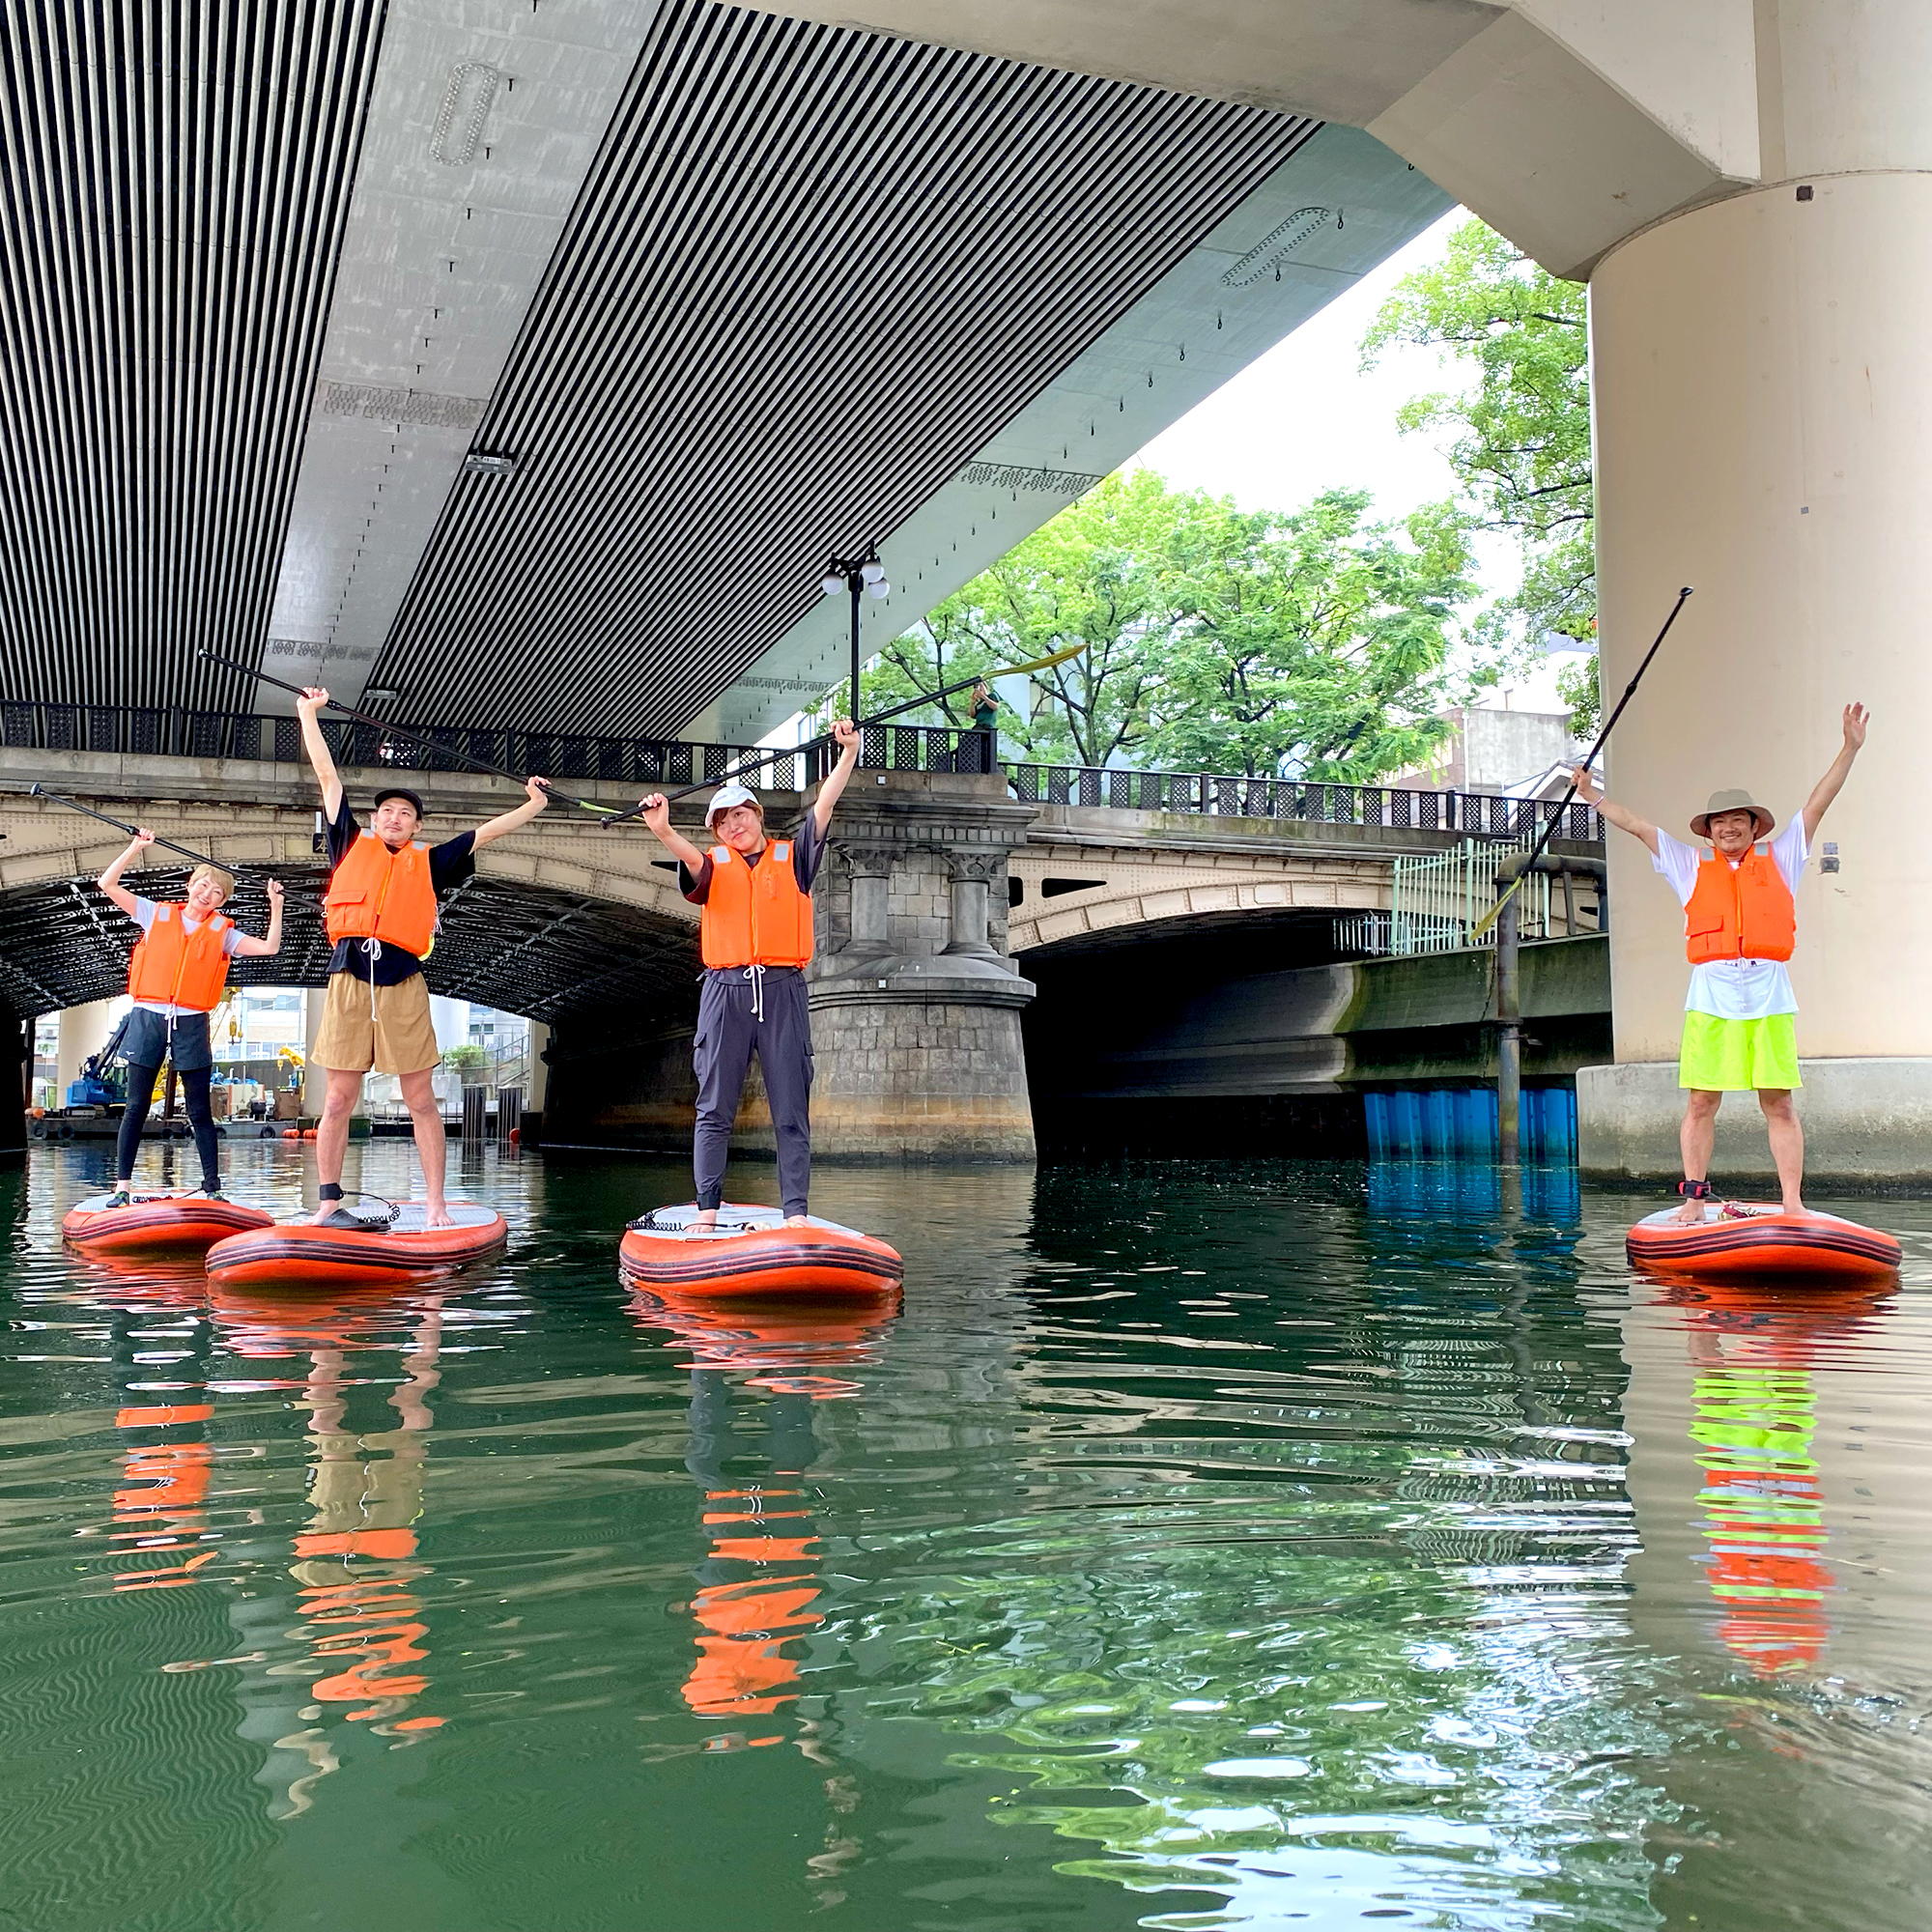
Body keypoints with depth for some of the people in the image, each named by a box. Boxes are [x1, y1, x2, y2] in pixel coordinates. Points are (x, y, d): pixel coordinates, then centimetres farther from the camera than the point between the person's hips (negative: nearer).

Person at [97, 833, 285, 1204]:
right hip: (148, 1019, 0)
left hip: (192, 1025, 0)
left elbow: (270, 948, -2)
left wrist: (275, 906, -6)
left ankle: (211, 1188, 4)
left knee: (200, 1112, 2)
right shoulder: (157, 914, 8)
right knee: (136, 1107, 3)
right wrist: (136, 848, 1)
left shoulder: (222, 932, 7)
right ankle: (122, 1185, 9)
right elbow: (107, 884, 6)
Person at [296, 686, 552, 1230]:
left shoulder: (429, 862, 16)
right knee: (339, 1101, 2)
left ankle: (436, 1207, 3)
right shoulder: (352, 844, 15)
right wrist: (308, 714, 23)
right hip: (349, 980, 0)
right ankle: (330, 1204, 8)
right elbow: (328, 777, 19)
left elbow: (486, 833, 21)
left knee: (421, 1102, 1)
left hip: (403, 985, 0)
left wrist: (534, 805, 20)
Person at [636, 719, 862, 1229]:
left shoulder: (792, 857, 15)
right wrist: (663, 831, -33)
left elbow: (824, 806, 2)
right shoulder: (712, 865, 13)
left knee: (791, 1110, -1)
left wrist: (849, 752, -12)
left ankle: (795, 1212, -1)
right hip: (726, 990, 0)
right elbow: (692, 860, -11)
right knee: (714, 1109, 1)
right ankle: (707, 1211, 3)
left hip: (783, 991, 0)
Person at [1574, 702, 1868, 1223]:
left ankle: (1793, 1202, -1)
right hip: (1710, 997, 0)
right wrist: (1592, 796, 19)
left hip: (1770, 997, 0)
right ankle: (1694, 1198, 3)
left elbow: (1816, 805, 13)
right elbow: (1636, 825, 19)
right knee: (1701, 1102, -2)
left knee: (1779, 1103, -2)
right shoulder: (1692, 867, 16)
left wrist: (1849, 750, 9)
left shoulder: (1779, 861, 16)